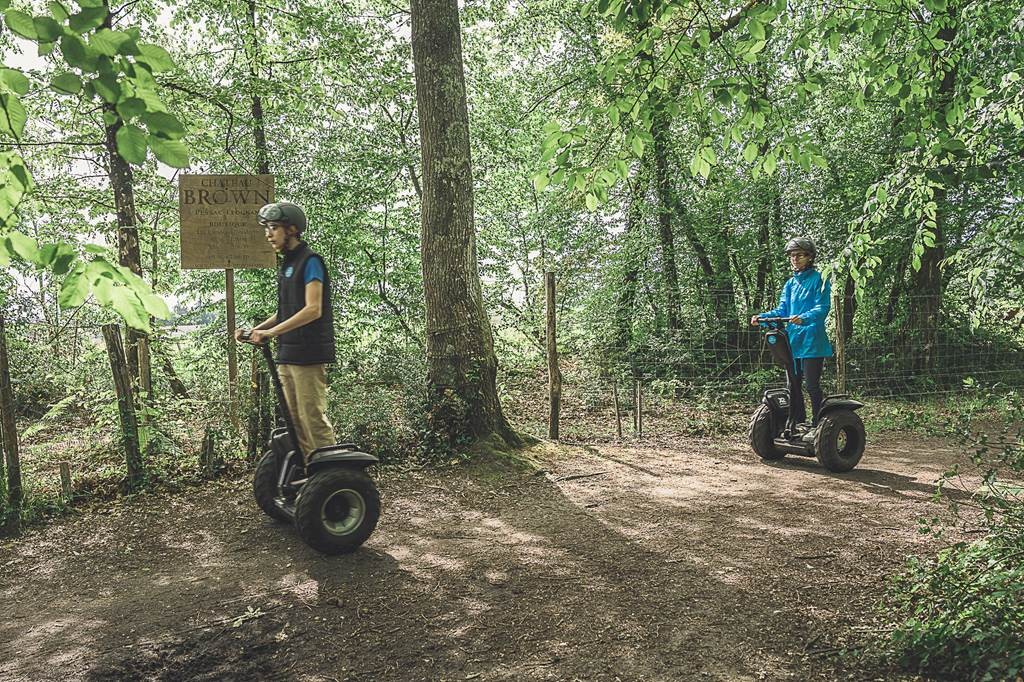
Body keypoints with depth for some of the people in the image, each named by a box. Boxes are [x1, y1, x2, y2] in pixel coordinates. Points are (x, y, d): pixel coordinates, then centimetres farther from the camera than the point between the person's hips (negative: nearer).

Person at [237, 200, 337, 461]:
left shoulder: (310, 261, -9)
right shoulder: (286, 263, 18)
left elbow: (313, 310, -19)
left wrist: (271, 332, -22)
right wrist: (255, 330, 8)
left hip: (308, 354, -9)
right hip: (287, 355, 9)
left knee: (313, 418, -8)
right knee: (294, 420, 11)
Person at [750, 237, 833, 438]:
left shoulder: (819, 279, -4)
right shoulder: (790, 283, 16)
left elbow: (822, 308, -14)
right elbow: (782, 310, 11)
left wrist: (803, 318, -32)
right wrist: (762, 317, -6)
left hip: (812, 342, -7)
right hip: (792, 340, 7)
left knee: (812, 385, -5)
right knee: (792, 385, 12)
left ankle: (817, 425, 4)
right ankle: (798, 423, 23)